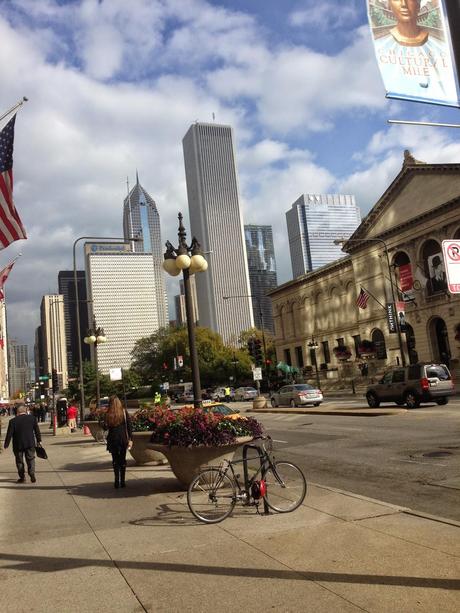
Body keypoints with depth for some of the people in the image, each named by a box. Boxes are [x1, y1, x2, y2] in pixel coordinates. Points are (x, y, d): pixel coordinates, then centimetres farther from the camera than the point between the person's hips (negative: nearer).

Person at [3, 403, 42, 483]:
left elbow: (9, 434, -6)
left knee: (19, 461, 12)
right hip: (30, 443, 1)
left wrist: (6, 444, 4)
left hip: (18, 445, -1)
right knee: (31, 459, 10)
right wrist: (39, 440, 14)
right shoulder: (32, 418, -2)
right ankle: (32, 475, -2)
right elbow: (37, 430, 4)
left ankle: (22, 477, 13)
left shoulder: (13, 421, -8)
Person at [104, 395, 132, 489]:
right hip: (123, 438, 0)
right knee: (122, 460, 10)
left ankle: (117, 482, 4)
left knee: (115, 460, 8)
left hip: (112, 439, 0)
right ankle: (122, 482, 12)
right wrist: (130, 439, -3)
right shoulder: (124, 412, -2)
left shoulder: (108, 414, -2)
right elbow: (129, 426, -5)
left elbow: (106, 427, 3)